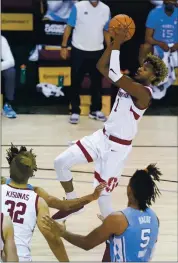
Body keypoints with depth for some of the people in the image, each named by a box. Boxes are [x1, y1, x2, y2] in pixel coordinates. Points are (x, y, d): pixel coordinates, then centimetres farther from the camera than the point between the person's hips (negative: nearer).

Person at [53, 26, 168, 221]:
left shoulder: (143, 92, -21)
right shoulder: (130, 84, 5)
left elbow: (114, 74, -32)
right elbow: (101, 67, 5)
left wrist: (118, 45, -26)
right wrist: (114, 42, -5)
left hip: (118, 147, -9)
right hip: (102, 137, 9)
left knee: (102, 195, -10)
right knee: (60, 162, 5)